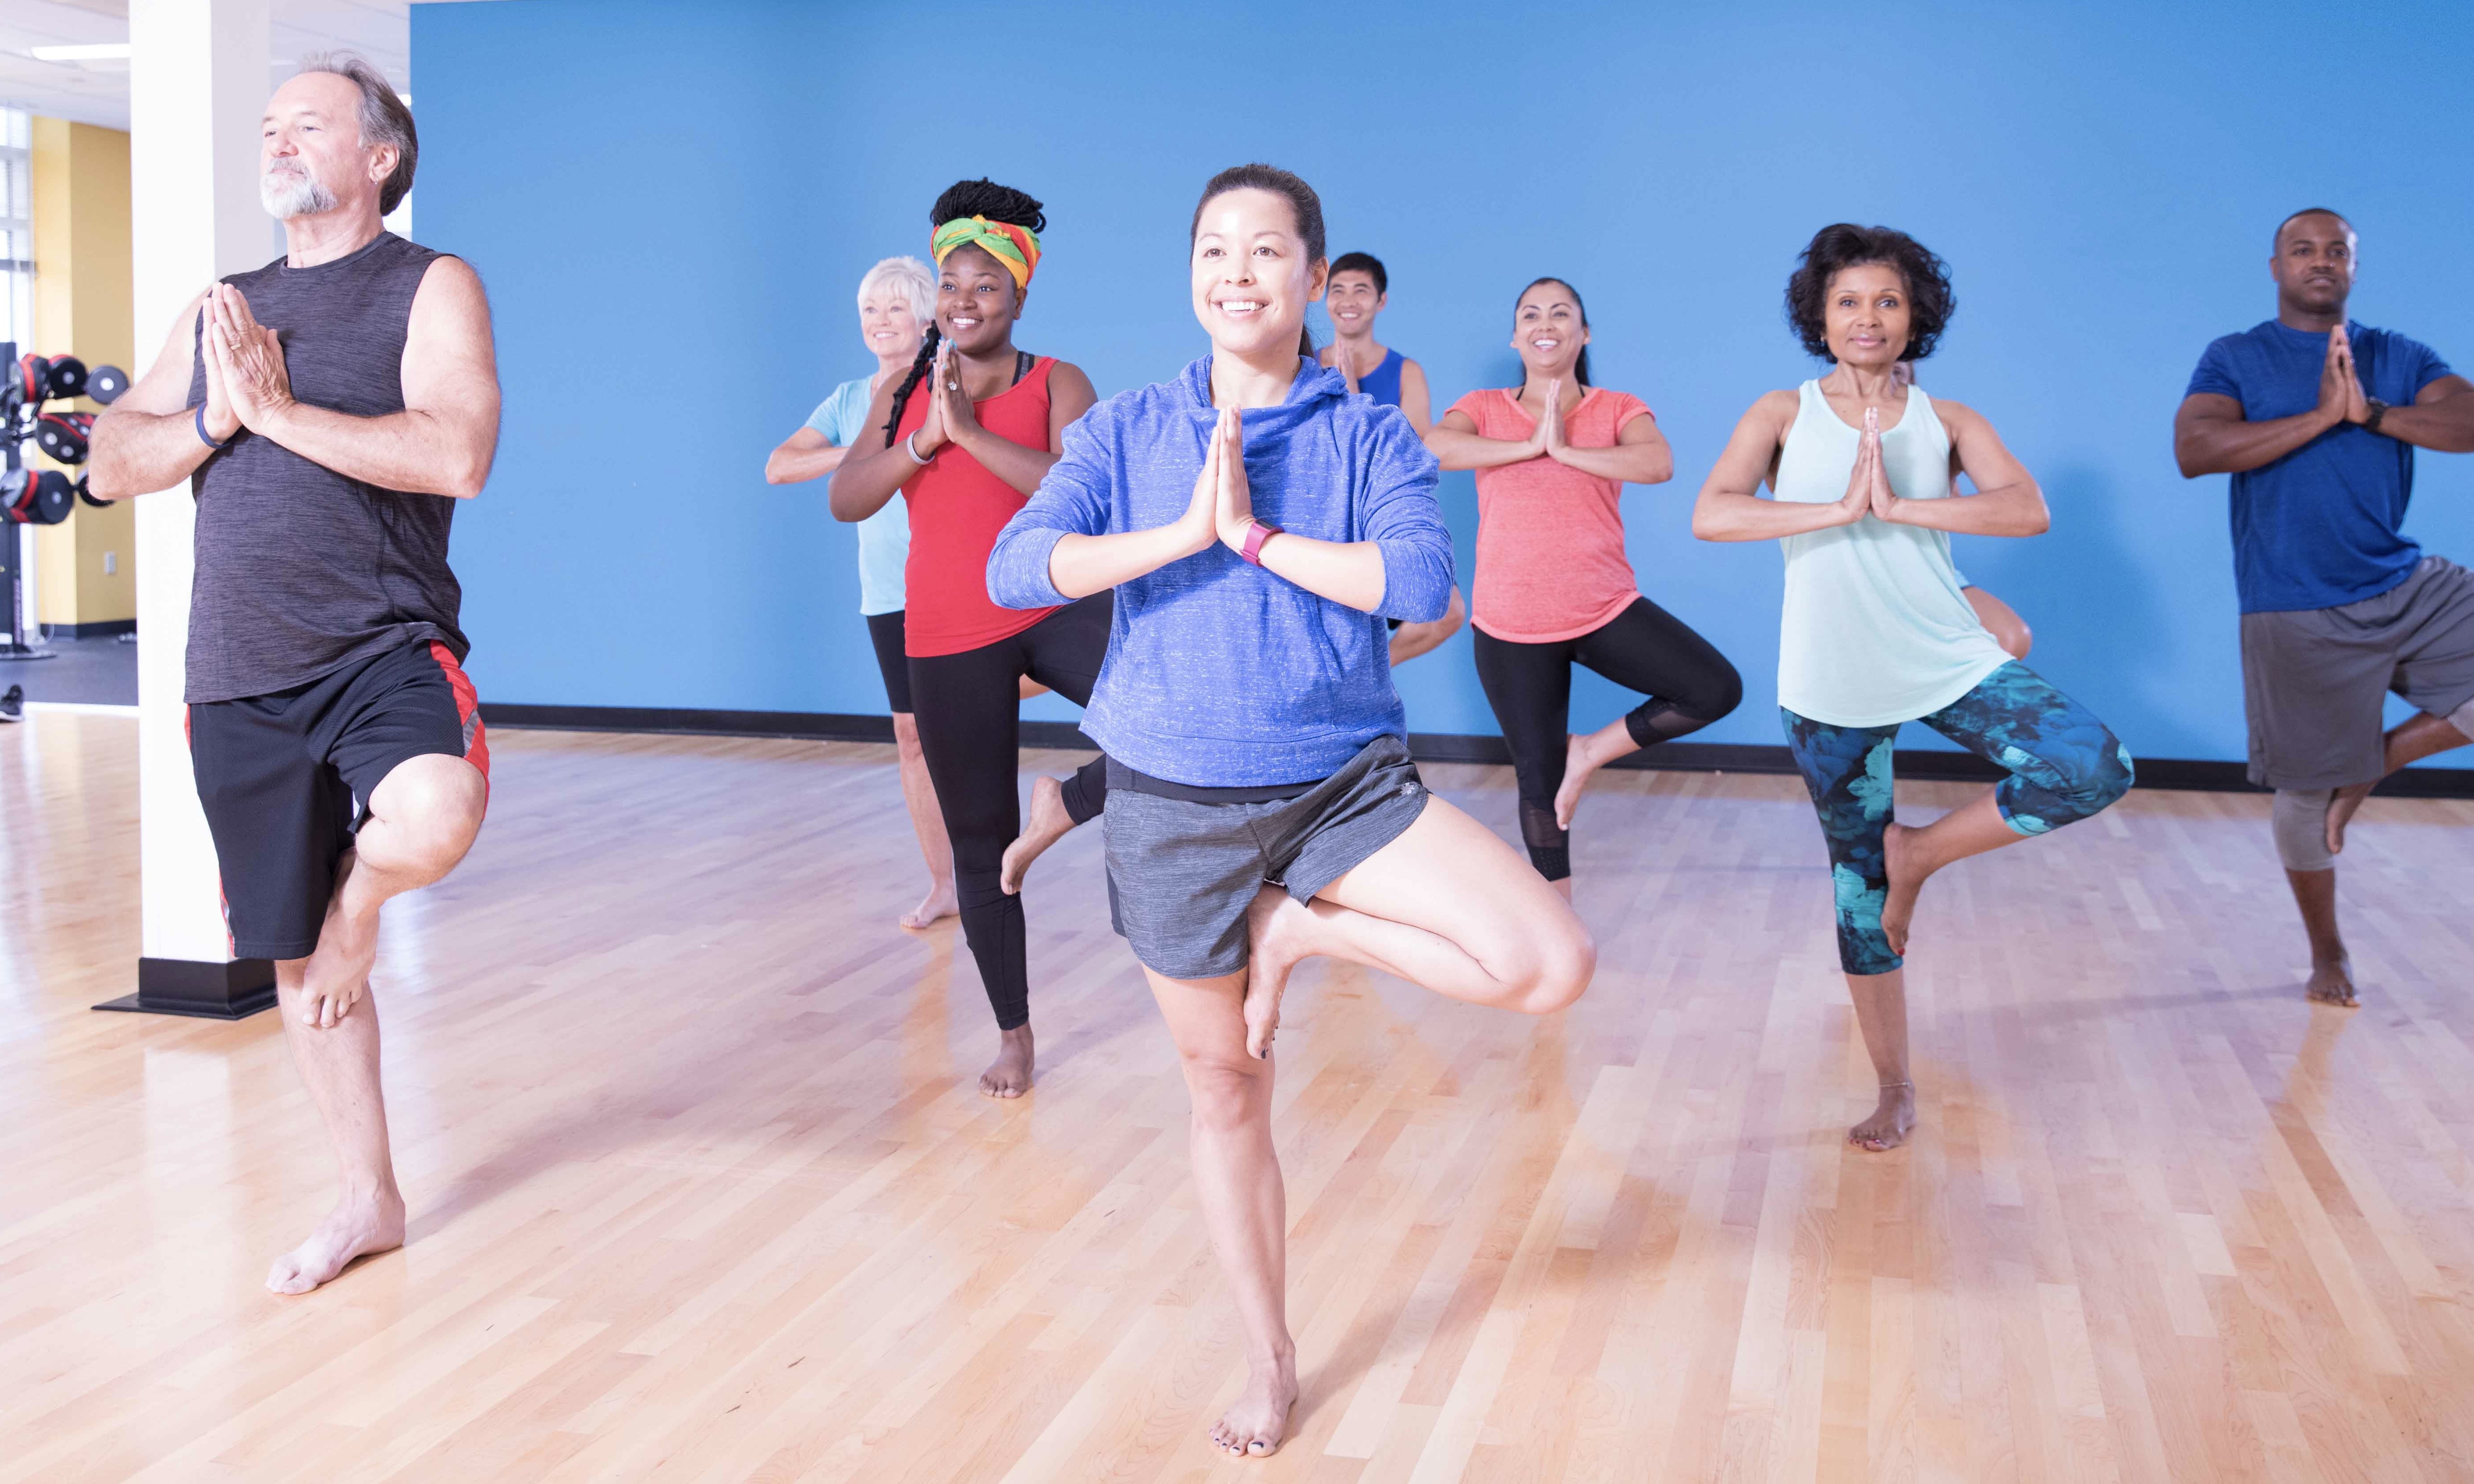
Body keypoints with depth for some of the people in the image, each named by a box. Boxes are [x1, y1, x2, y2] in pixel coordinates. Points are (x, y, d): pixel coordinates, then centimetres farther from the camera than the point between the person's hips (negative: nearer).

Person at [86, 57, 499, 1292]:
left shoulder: (429, 288, 0)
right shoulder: (222, 307, 16)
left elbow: (457, 456, -17)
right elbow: (110, 464, 13)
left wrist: (277, 408, -14)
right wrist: (211, 421, -6)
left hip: (383, 648, -5)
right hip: (238, 678, 5)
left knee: (434, 818, -37)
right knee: (294, 958, 10)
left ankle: (358, 901, 0)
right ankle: (369, 1200, 26)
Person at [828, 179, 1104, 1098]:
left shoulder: (1057, 384, 0)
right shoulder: (902, 392, 10)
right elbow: (847, 502, -1)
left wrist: (971, 429, -18)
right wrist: (923, 440, -13)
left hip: (1056, 609, -2)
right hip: (948, 641, 2)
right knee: (978, 843, 7)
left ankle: (1064, 805, -4)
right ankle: (1013, 1033, 23)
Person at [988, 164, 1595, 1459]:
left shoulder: (1370, 437, -1)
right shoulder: (1127, 431, 2)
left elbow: (1418, 582, -19)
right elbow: (1016, 570, -12)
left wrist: (1255, 533, -15)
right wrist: (1186, 531, -17)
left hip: (1345, 784, 0)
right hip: (1176, 802, 0)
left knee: (1552, 965, -18)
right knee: (1222, 1081, 11)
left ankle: (1298, 929, 4)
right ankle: (1268, 1362, 30)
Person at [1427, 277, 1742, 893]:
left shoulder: (1618, 409, 3)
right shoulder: (1484, 408, 4)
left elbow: (1659, 464, -19)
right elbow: (1432, 447, -19)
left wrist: (1566, 450, -19)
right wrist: (1532, 445, -18)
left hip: (1606, 609, 1)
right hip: (1512, 626, 0)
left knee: (1718, 689, -17)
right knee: (1539, 775, 8)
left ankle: (1592, 750, 3)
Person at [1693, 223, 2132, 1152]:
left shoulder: (1947, 422, 4)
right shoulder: (1785, 416, 1)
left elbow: (2029, 510, -13)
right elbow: (1710, 516, -15)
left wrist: (1897, 506, -21)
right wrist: (1840, 509, -22)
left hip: (1947, 661, 1)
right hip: (1831, 685, -1)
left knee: (2095, 769, -20)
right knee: (1857, 879, 7)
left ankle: (1921, 854, 2)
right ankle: (1894, 1091, 22)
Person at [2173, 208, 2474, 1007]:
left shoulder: (2399, 358, 8)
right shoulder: (2235, 360, 0)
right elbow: (2194, 451, -18)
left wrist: (2371, 412, -21)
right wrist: (2320, 417, -20)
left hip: (2408, 586, 4)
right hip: (2298, 614, -3)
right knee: (2309, 790, 5)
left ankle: (2374, 762, 8)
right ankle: (2328, 957, 25)